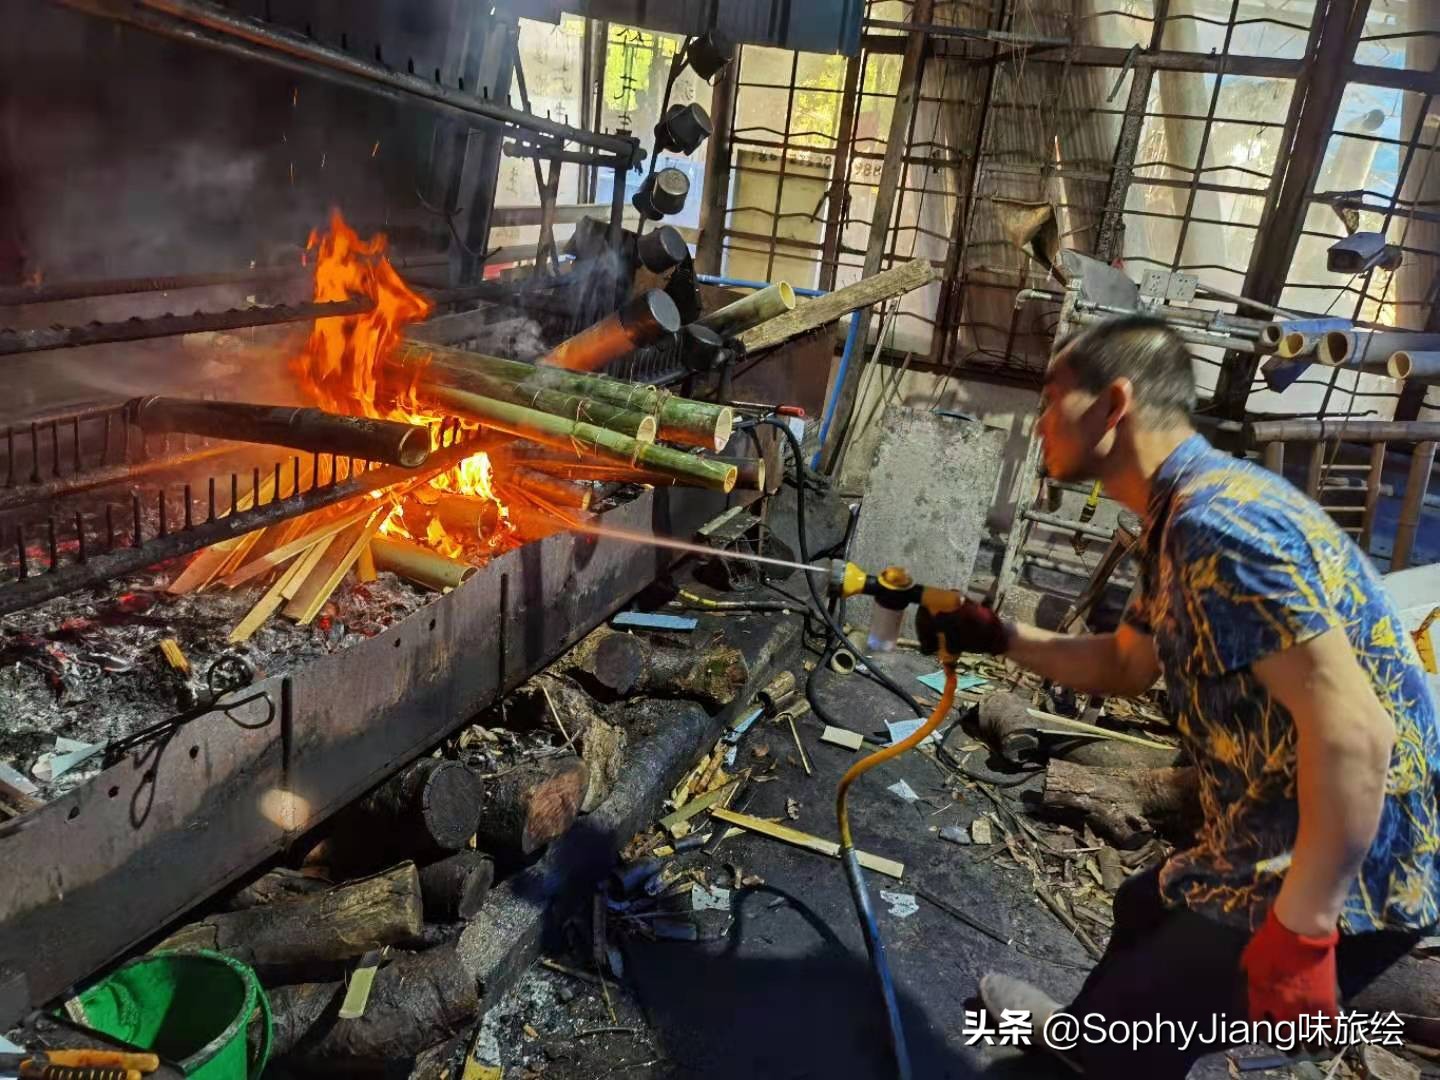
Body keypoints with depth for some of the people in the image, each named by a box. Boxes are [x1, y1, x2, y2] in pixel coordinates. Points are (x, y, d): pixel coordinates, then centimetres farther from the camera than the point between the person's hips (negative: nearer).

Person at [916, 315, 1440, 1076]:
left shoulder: (1214, 521, -27)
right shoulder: (1182, 518, 6)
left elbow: (1353, 733, -32)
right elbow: (1127, 666, 19)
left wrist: (1298, 932, -28)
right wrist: (996, 636, 12)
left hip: (1346, 869, -10)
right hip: (1283, 839, 10)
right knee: (1145, 911, 32)